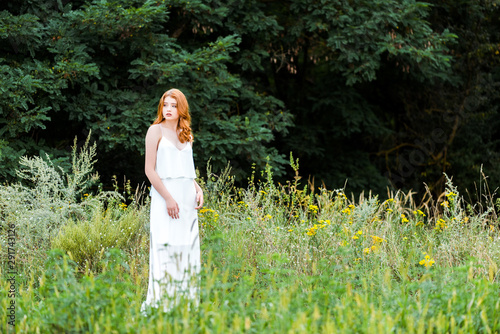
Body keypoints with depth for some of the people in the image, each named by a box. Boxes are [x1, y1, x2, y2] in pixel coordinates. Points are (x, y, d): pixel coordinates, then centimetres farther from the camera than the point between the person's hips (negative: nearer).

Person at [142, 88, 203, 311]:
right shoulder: (156, 130, -1)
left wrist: (198, 189, 4)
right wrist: (168, 198, -15)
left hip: (187, 200, 6)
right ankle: (159, 306, -8)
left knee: (187, 249, 5)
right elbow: (149, 169, -7)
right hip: (165, 196, -6)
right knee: (166, 249, -10)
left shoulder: (186, 136, 16)